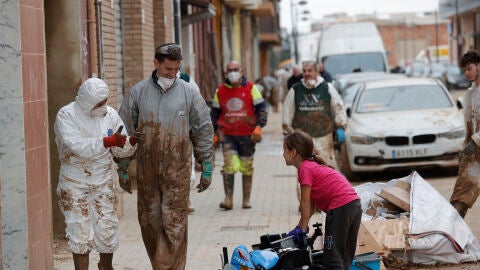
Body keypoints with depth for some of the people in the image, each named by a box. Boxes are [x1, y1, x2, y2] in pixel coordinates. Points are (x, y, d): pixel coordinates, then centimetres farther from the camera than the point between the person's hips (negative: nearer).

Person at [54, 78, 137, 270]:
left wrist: (133, 141, -20)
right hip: (74, 184, -3)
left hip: (103, 182, 3)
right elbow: (77, 146, -27)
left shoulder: (110, 114, 0)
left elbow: (121, 149, 1)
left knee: (107, 228, 8)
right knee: (80, 233, -1)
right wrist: (108, 141, -35)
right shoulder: (66, 115, -13)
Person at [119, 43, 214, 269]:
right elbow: (125, 132, 10)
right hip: (146, 170, 2)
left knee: (174, 224, -6)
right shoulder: (138, 92, 4)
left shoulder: (188, 93, 2)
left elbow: (204, 131, 6)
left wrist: (207, 168, 5)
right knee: (149, 221, 8)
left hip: (177, 169, -2)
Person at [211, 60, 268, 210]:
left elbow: (261, 108, 0)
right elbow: (215, 112, 15)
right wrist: (213, 132, 12)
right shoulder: (220, 91, 6)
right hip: (227, 134, 0)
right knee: (229, 165, -15)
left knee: (247, 167, 8)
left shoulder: (251, 88, 1)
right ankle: (228, 199, -17)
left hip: (247, 135, 0)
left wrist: (259, 126, -13)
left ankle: (246, 200, 18)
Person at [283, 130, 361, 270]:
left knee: (332, 257, -5)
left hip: (340, 208, -10)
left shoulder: (305, 169, -6)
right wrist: (300, 226, 20)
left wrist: (303, 228, 2)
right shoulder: (313, 165, 22)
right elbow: (312, 203, 22)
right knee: (344, 259, 15)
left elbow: (305, 203, -6)